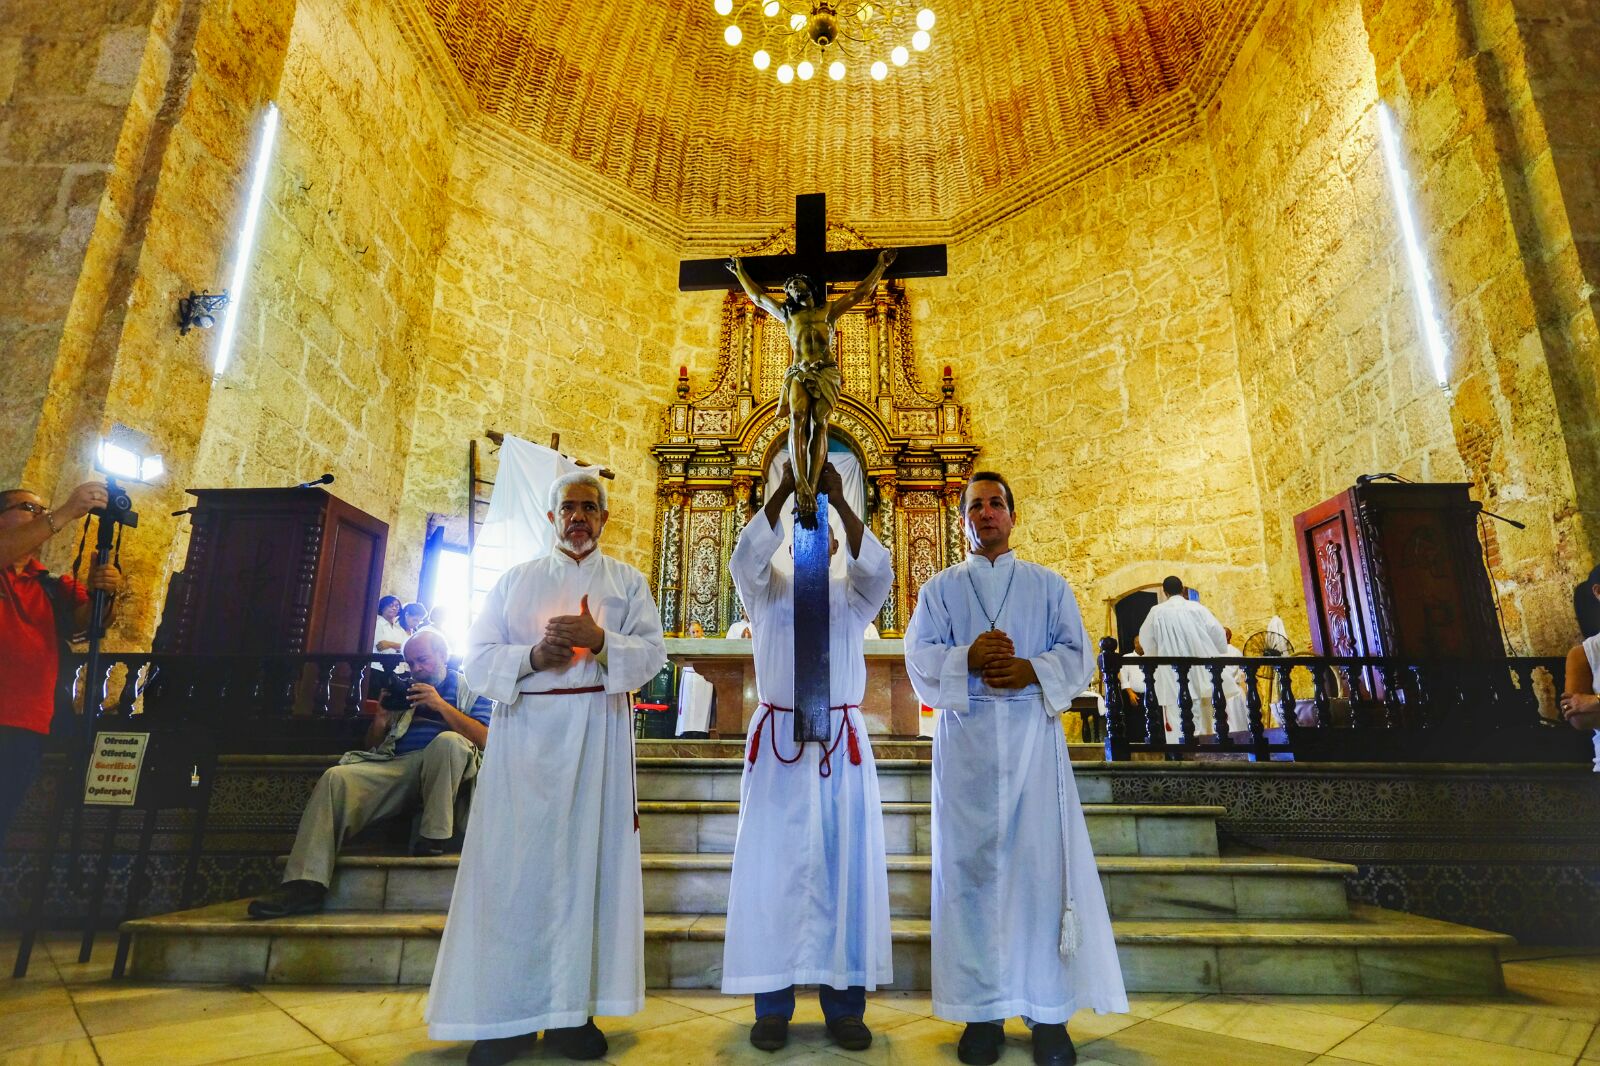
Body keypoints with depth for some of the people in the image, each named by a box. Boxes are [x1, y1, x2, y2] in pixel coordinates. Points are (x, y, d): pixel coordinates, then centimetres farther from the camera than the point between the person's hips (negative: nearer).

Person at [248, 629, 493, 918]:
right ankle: (305, 884, -25)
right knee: (336, 778, -19)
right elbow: (372, 745, 27)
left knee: (448, 740, -37)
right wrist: (381, 719, 5)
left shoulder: (469, 688, 14)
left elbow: (484, 739, -3)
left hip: (443, 770, -5)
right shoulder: (404, 691, 28)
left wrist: (441, 705, -8)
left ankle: (434, 837, -27)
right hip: (395, 765, 5)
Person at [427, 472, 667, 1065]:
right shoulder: (515, 580, 14)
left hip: (596, 734, 0)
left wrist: (601, 643, -17)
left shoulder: (627, 582, 12)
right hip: (524, 732, 1)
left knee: (586, 858, 0)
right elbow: (478, 658, 7)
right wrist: (531, 656, -12)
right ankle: (509, 1014, 10)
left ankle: (572, 1010, 9)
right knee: (516, 863, -1)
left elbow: (652, 654, 0)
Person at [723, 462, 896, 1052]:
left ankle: (844, 1003, 14)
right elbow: (745, 557, -13)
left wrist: (839, 500, -22)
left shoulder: (851, 594, 9)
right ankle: (772, 1004, 12)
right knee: (774, 867, 2)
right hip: (779, 740, 0)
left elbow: (878, 568, -12)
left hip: (842, 742, 1)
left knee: (845, 867, 3)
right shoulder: (767, 589, 8)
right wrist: (783, 490, -23)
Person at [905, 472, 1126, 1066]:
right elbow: (919, 656, 2)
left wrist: (1032, 670, -14)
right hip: (965, 738, 0)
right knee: (972, 865, 1)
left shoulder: (1049, 586, 15)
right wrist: (968, 658, -17)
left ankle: (1050, 1012, 9)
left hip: (1034, 733, 0)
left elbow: (1077, 654, 6)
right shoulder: (939, 589, 13)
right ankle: (983, 1011, 10)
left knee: (1041, 862, -2)